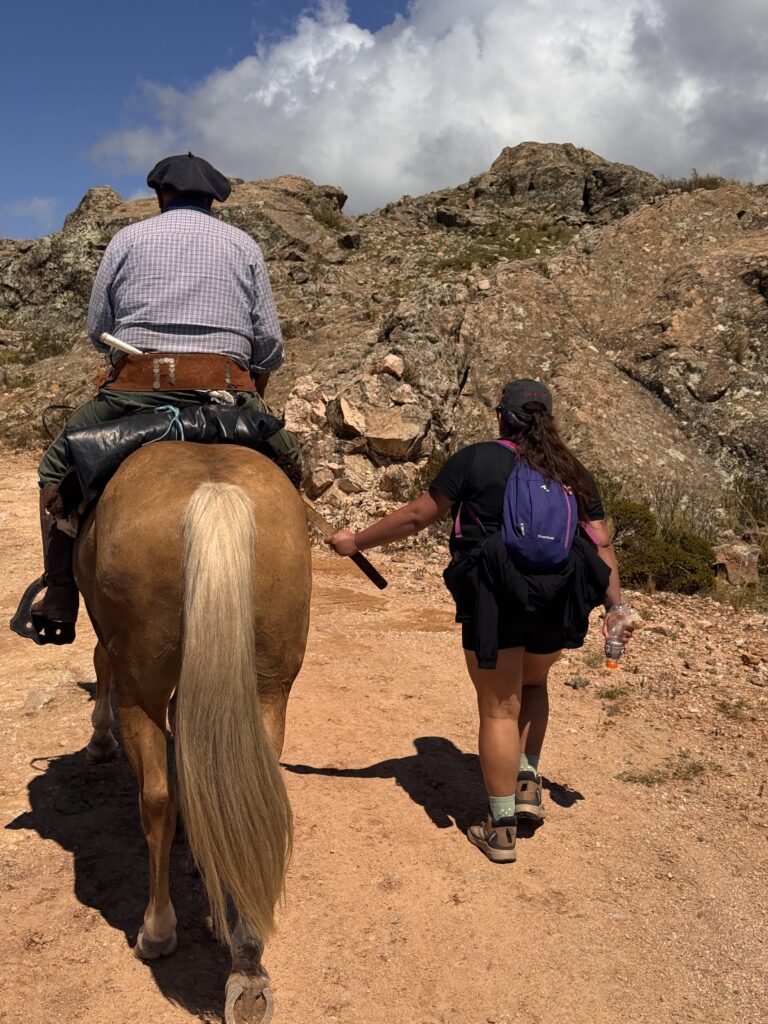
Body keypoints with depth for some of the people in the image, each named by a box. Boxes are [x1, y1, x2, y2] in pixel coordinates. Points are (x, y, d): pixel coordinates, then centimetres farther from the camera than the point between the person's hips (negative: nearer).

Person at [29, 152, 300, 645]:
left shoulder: (129, 238, 12)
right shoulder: (244, 244, 14)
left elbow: (97, 329, 12)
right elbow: (270, 344, 8)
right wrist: (253, 401, 24)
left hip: (134, 388, 0)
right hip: (226, 392, 1)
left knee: (59, 465, 19)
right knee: (289, 458, 23)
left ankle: (60, 601, 10)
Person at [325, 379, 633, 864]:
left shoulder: (476, 460, -1)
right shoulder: (573, 473, 11)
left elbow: (417, 516, -1)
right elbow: (602, 543, 5)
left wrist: (357, 542, 8)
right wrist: (616, 607, 8)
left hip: (495, 603, -4)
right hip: (558, 605, 4)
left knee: (499, 708, 6)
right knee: (533, 683, 30)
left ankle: (501, 830, 16)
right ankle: (528, 783, 23)